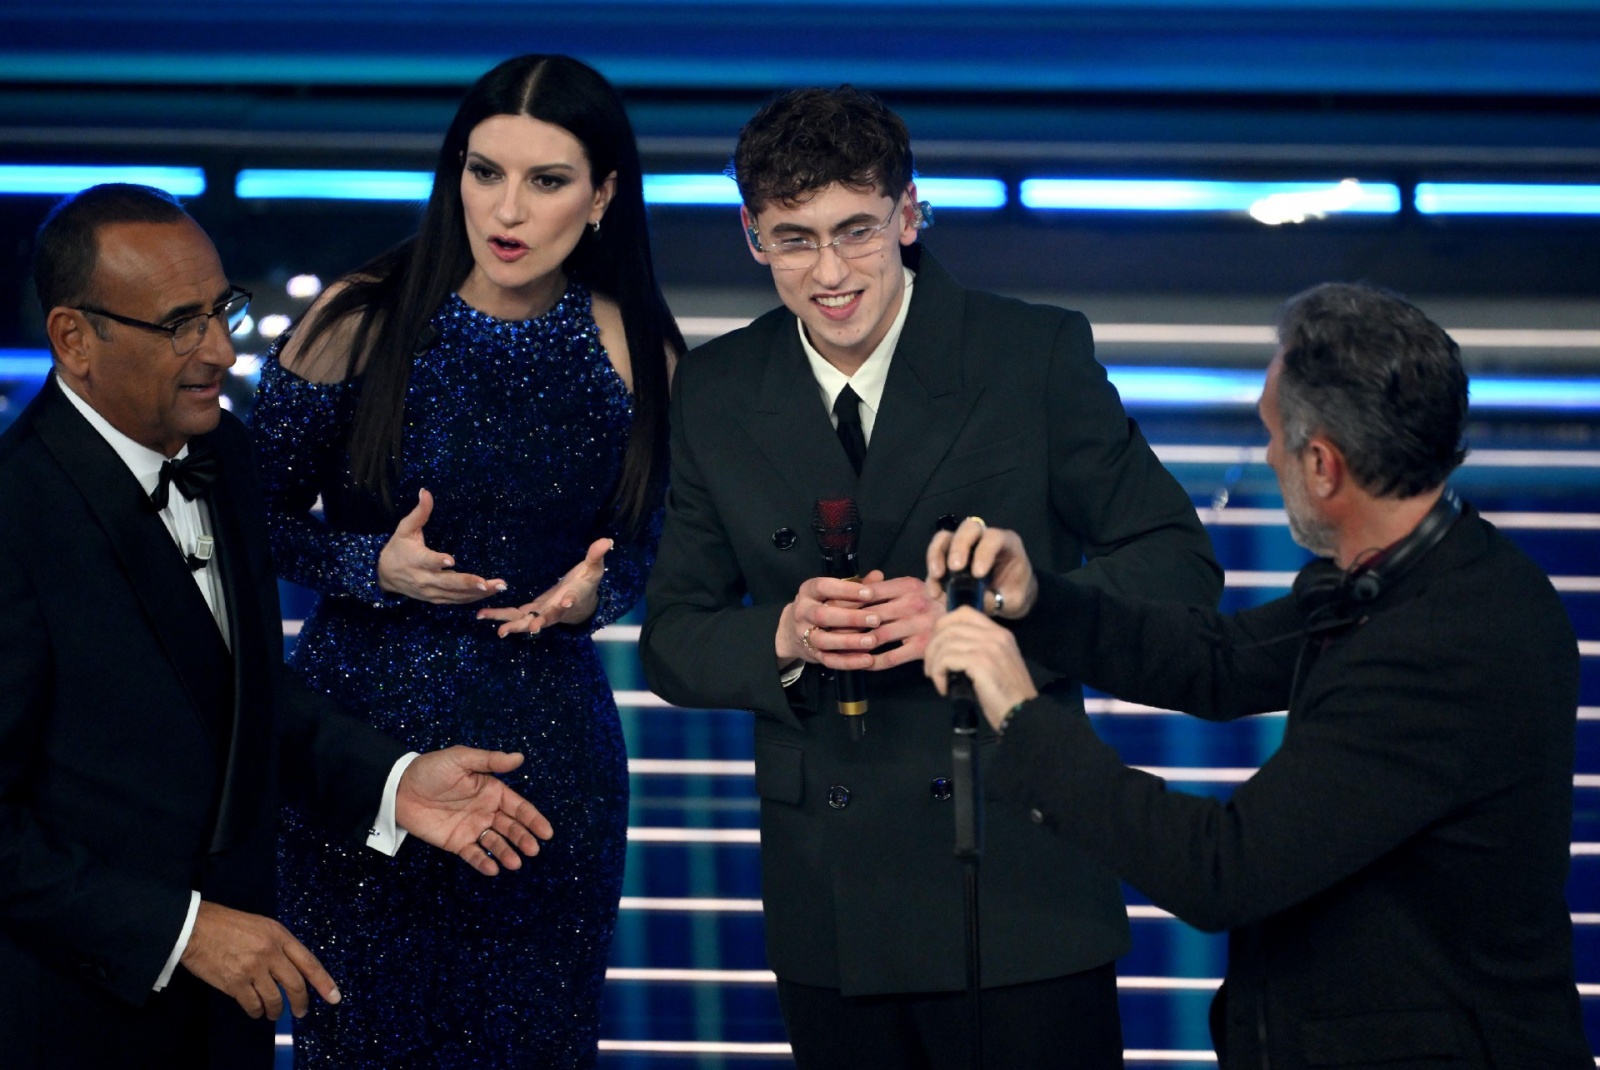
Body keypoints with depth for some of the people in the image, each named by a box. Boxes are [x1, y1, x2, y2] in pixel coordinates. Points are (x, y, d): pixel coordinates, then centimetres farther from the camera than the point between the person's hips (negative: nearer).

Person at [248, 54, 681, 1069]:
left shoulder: (634, 349, -2)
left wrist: (592, 592, -11)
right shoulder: (359, 321, -7)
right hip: (360, 728, -1)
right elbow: (260, 517, -1)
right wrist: (376, 567, -17)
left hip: (549, 745, 1)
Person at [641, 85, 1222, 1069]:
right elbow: (672, 640, 8)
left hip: (1018, 890, -3)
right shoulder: (716, 395, 5)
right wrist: (784, 639, -14)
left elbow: (1182, 569, -5)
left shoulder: (1038, 355, -5)